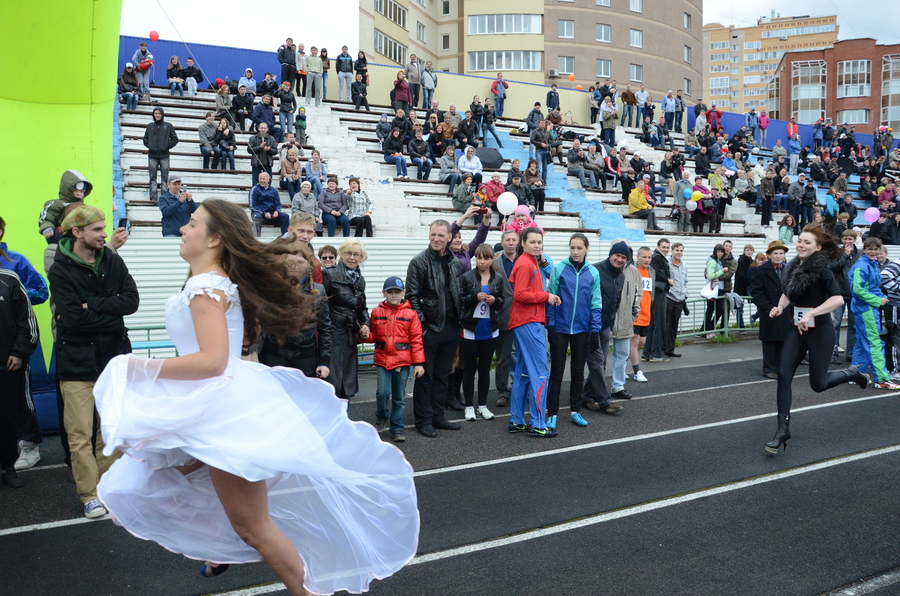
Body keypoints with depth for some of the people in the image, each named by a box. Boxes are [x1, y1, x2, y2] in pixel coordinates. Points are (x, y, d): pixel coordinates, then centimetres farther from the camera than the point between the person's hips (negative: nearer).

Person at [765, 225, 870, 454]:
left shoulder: (821, 269, -16)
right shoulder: (793, 266, 3)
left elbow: (838, 298, -27)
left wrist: (810, 314, -33)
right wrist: (780, 307, 1)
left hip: (820, 331, -6)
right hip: (796, 330, 6)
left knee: (818, 384, 3)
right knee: (783, 375, -5)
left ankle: (851, 374, 34)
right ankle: (783, 430, 2)